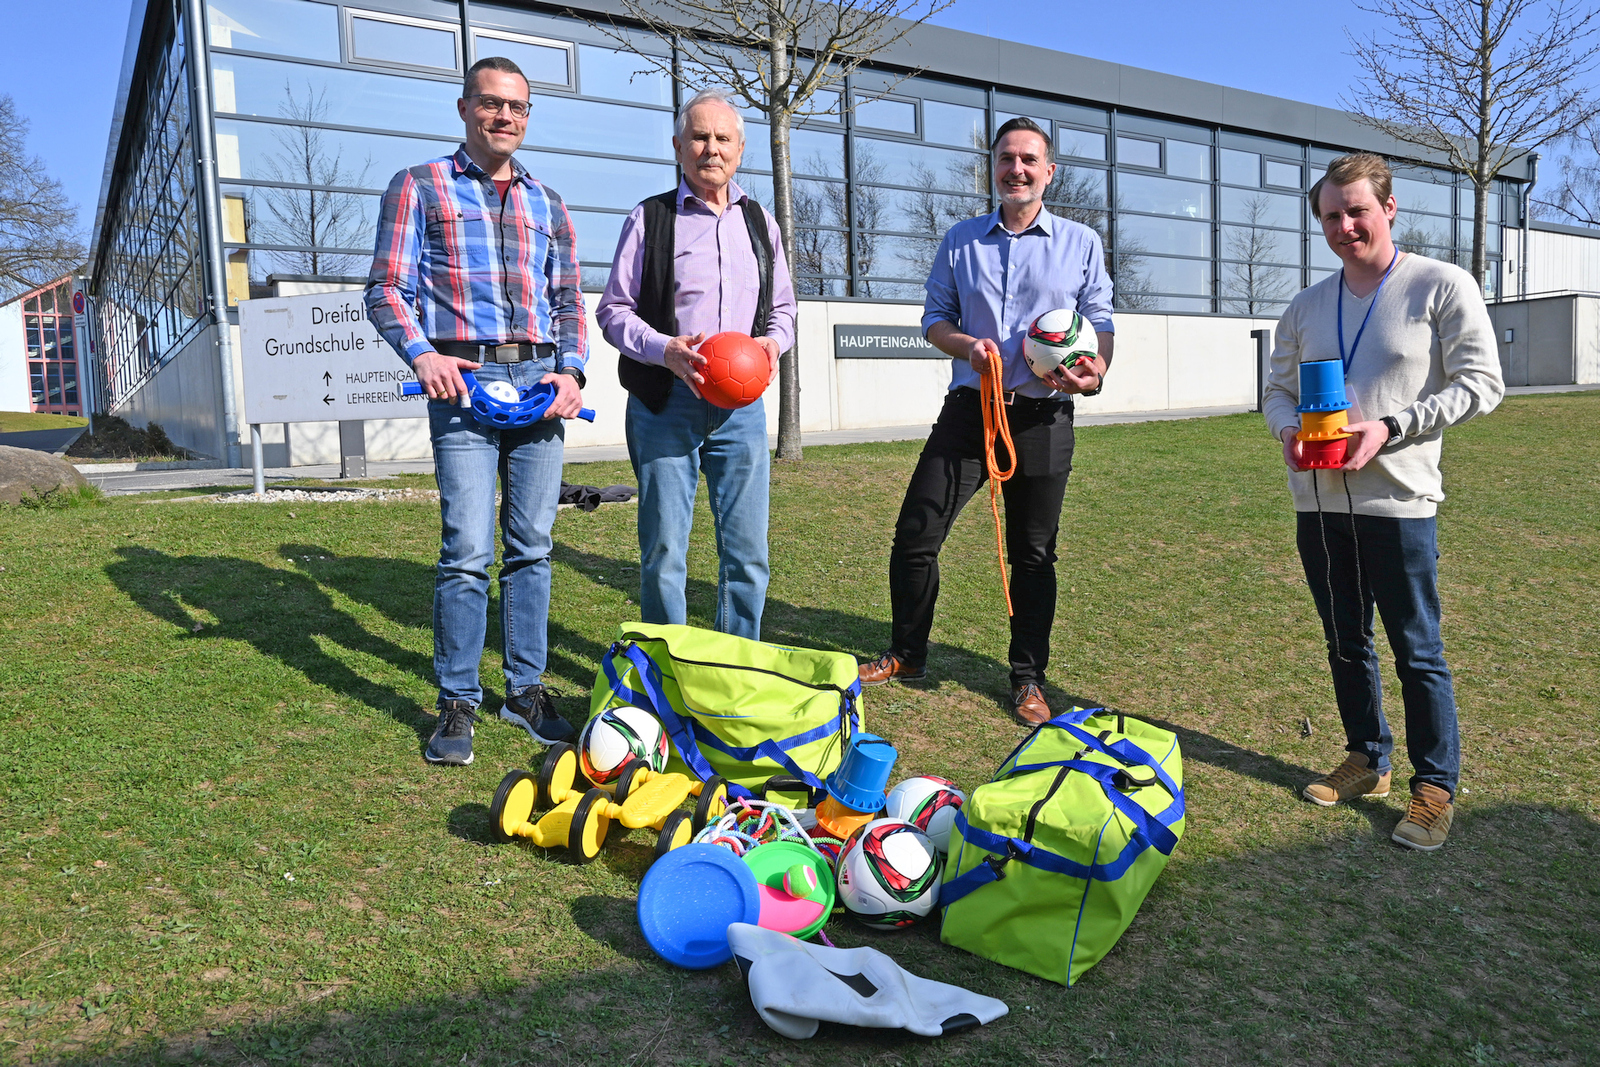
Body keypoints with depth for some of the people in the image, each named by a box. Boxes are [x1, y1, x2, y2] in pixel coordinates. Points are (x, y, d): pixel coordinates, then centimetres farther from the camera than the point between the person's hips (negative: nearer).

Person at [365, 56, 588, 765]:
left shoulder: (546, 202, 20)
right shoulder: (420, 187, 8)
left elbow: (569, 299, 19)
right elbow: (386, 290, 2)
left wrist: (572, 370, 2)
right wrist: (422, 353, -16)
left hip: (539, 380, 4)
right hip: (465, 380, -4)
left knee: (532, 547, 6)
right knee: (468, 551, -9)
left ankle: (526, 690, 16)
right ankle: (457, 704, 3)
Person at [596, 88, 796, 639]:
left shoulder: (760, 222, 15)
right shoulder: (649, 219, 3)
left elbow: (783, 306, 22)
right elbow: (613, 310, 1)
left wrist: (773, 341, -1)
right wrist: (666, 350, -17)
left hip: (741, 403, 4)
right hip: (666, 402, -3)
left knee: (747, 552, 6)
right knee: (663, 552, 1)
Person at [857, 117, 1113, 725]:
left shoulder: (1081, 244, 8)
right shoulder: (961, 240, 12)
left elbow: (1100, 323, 7)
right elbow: (934, 316, 13)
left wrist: (1094, 371, -14)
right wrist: (966, 346, -9)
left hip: (1042, 417, -1)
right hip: (969, 407, 2)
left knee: (1033, 553, 5)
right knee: (914, 534, -1)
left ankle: (1028, 679, 18)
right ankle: (906, 656, 17)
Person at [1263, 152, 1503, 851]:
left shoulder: (1443, 286, -4)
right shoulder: (1307, 306, 11)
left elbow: (1481, 384, -7)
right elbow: (1278, 390, 17)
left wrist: (1388, 428, -18)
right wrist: (1289, 430, -6)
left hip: (1398, 500, -5)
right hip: (1318, 502, 5)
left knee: (1416, 649, 2)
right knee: (1346, 642, 16)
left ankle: (1436, 785, 17)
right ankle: (1368, 760, 32)